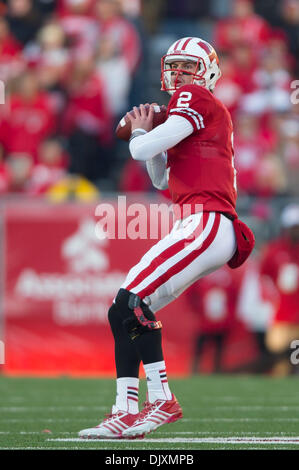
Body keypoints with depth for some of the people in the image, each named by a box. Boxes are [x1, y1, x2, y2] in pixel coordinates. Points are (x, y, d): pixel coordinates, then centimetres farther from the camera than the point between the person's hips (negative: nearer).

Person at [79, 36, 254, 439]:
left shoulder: (196, 100, -2)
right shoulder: (203, 113, 26)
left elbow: (144, 150, -11)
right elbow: (162, 180, 33)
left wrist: (139, 134, 12)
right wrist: (146, 132, 19)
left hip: (206, 224, -10)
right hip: (198, 228, 10)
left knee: (132, 300, -18)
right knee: (124, 312, 5)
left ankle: (162, 399, -16)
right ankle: (125, 412, 1)